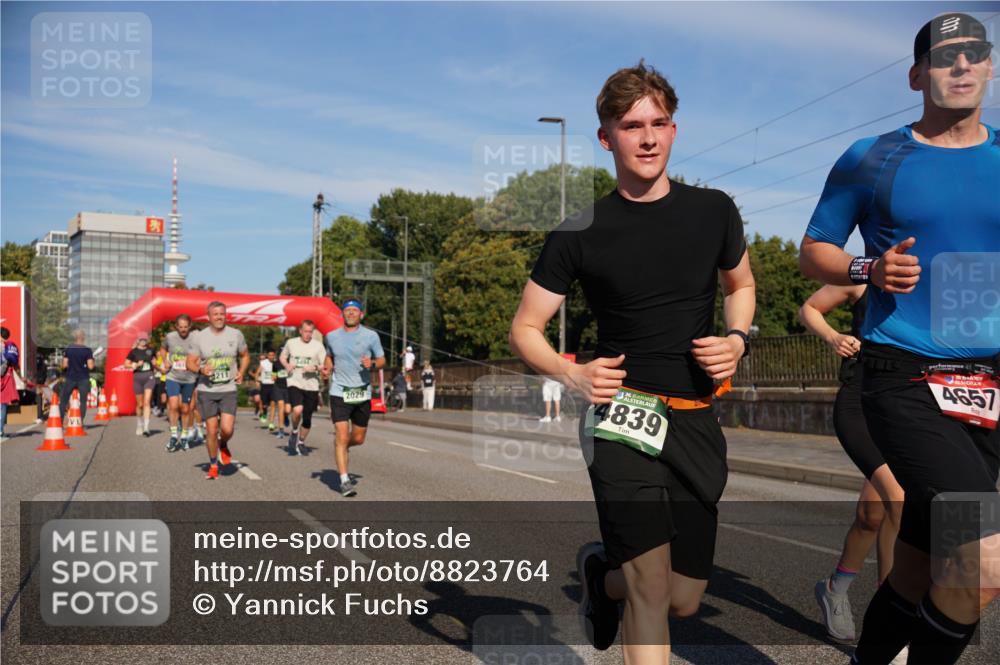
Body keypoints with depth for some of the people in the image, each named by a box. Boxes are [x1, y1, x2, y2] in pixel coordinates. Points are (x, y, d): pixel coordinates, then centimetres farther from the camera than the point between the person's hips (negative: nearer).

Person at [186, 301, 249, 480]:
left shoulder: (235, 335, 1)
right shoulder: (199, 337, -2)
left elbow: (245, 356, 17)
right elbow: (190, 363, 1)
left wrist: (241, 372, 0)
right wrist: (200, 369, -20)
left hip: (228, 389, 0)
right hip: (207, 390, 0)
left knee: (227, 429, -12)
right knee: (211, 430, 2)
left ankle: (223, 446, 23)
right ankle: (213, 465, 21)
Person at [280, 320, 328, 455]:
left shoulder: (318, 345, 0)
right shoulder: (291, 343, 4)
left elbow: (325, 366, 1)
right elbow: (282, 357, 20)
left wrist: (315, 368, -20)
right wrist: (286, 365, -1)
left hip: (312, 385, 1)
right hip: (294, 383, -1)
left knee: (307, 418, 7)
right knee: (297, 410, -25)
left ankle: (301, 442, 30)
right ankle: (294, 432, 4)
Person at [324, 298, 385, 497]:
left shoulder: (371, 336, 0)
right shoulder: (332, 336, 6)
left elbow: (382, 360, 6)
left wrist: (372, 364, -16)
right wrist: (327, 366, 2)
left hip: (362, 393, 1)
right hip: (339, 393, -1)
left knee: (358, 439, 11)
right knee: (341, 437, -12)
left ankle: (340, 448, 44)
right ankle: (345, 480, -7)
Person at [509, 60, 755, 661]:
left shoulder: (714, 211, 3)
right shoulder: (579, 235, -4)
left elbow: (741, 284, 21)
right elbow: (526, 328, 3)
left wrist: (736, 340, 1)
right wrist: (574, 375, -15)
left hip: (697, 421, 4)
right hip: (623, 416, -3)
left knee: (685, 601, 12)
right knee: (651, 588, -14)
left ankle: (602, 572, 42)